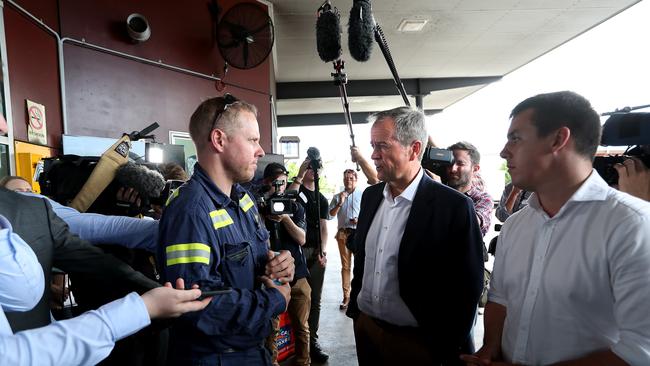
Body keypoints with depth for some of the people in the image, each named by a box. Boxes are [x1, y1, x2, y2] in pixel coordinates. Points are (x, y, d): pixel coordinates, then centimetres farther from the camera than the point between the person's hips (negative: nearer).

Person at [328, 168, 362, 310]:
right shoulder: (337, 196, 11)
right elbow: (331, 214, 6)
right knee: (345, 265, 7)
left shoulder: (362, 195, 3)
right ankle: (346, 296, 13)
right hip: (343, 233, 3)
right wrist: (340, 203, -8)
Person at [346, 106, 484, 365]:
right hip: (365, 330, 5)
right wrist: (355, 308, 11)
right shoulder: (370, 196, 1)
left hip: (418, 344, -5)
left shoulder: (454, 207, -18)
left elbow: (466, 290, -13)